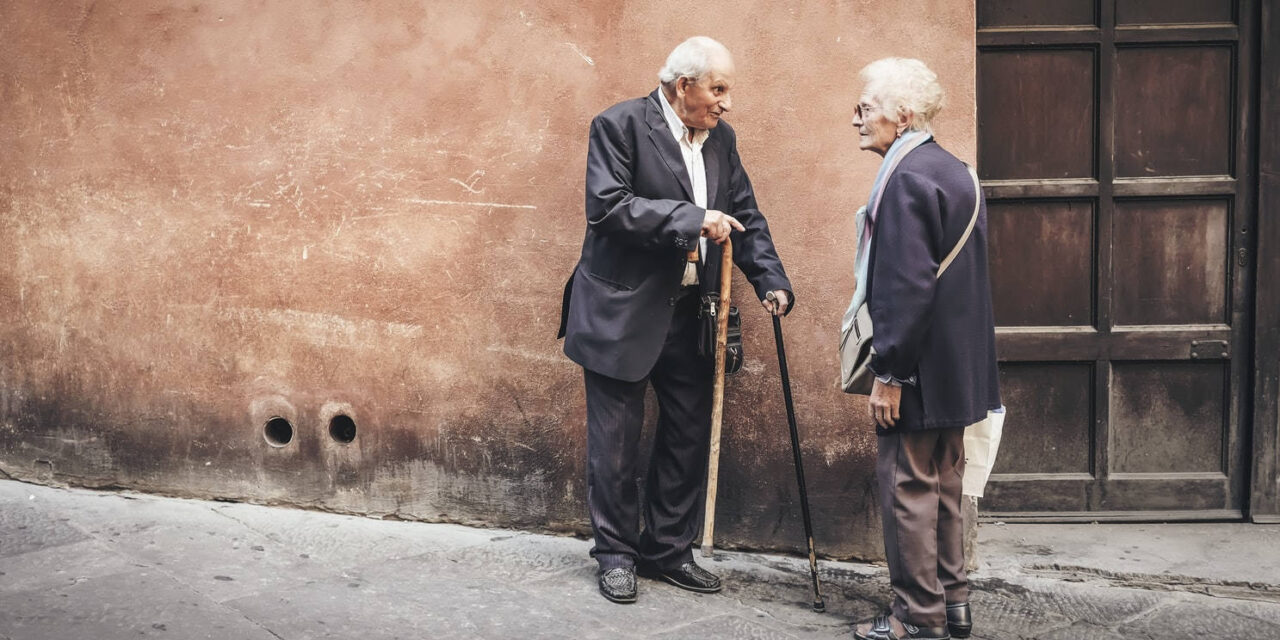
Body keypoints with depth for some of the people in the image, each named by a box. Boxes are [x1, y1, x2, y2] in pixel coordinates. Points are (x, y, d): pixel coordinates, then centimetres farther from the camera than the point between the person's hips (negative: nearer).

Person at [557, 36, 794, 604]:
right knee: (616, 443, 4)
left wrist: (771, 281, -4)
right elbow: (608, 205, -21)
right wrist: (693, 219, -25)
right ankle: (615, 553, 19)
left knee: (689, 437, 11)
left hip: (690, 314, 6)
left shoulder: (720, 138, 9)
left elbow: (746, 216, 11)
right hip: (623, 312, -6)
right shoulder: (619, 125, -10)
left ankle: (668, 550, 26)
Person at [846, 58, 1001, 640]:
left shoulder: (906, 178, -18)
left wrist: (887, 373, -20)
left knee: (908, 488, 0)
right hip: (958, 367, 10)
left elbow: (908, 286, -24)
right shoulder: (954, 171, 12)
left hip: (920, 367, -10)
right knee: (943, 484, 17)